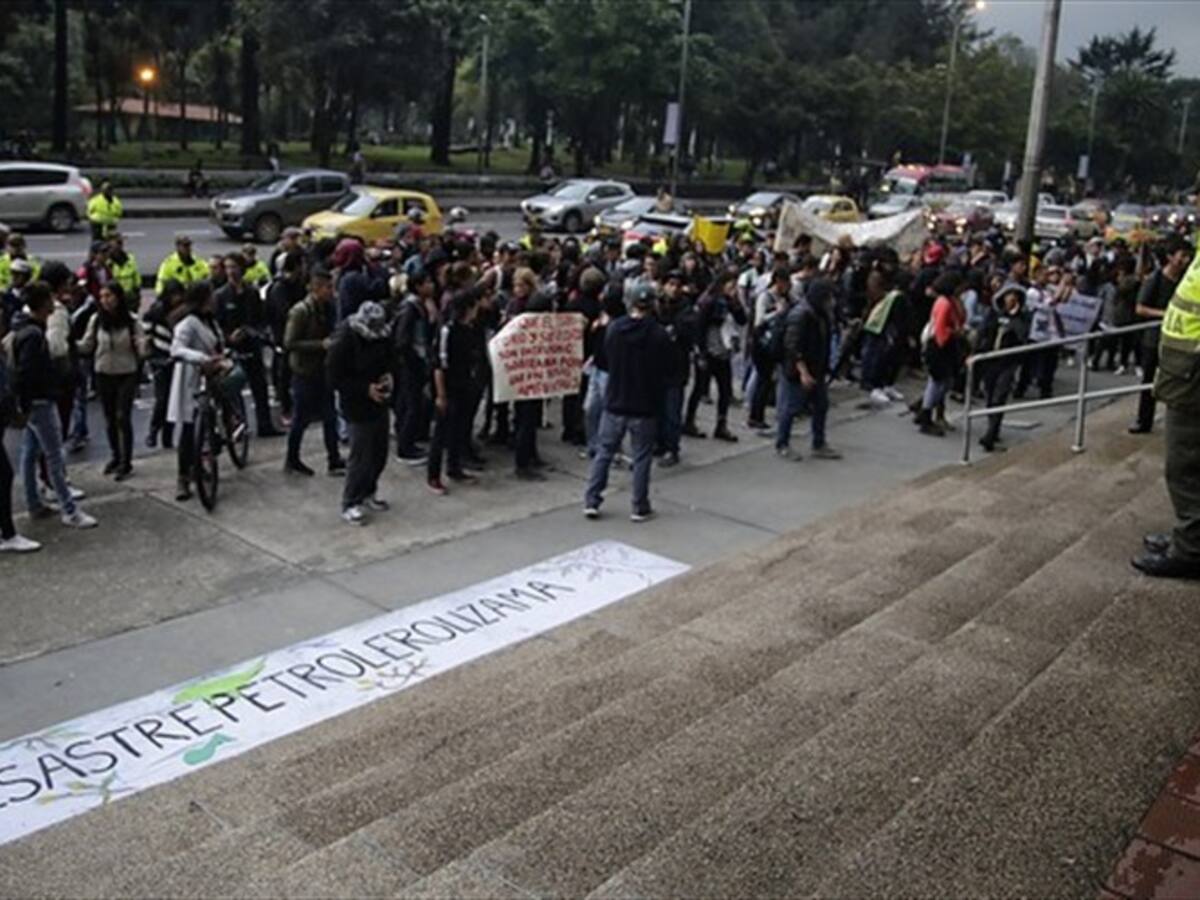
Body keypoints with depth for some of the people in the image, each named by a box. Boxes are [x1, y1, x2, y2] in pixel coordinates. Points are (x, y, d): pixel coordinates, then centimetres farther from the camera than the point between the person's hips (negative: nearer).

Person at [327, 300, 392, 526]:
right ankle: (350, 504, 10)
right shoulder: (343, 343, -22)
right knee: (361, 456, -5)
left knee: (379, 453, 14)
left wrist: (388, 374, -5)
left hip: (380, 400, 7)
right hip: (357, 407, -7)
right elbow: (334, 379, -17)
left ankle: (368, 492, 34)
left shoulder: (381, 335, -3)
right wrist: (366, 389, -22)